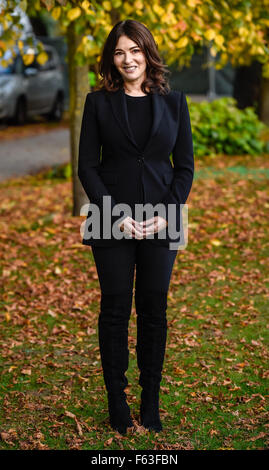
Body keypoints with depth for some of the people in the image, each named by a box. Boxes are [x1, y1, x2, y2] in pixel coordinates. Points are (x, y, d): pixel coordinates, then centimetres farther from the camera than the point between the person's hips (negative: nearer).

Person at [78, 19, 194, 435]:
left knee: (154, 310, 6)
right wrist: (117, 216, -11)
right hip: (112, 221, -1)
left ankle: (151, 402, 16)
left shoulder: (174, 102, 5)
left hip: (161, 223, 1)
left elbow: (185, 166, 5)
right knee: (115, 309, 4)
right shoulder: (99, 102, 2)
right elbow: (87, 166, -1)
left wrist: (165, 215, -8)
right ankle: (116, 401, 15)